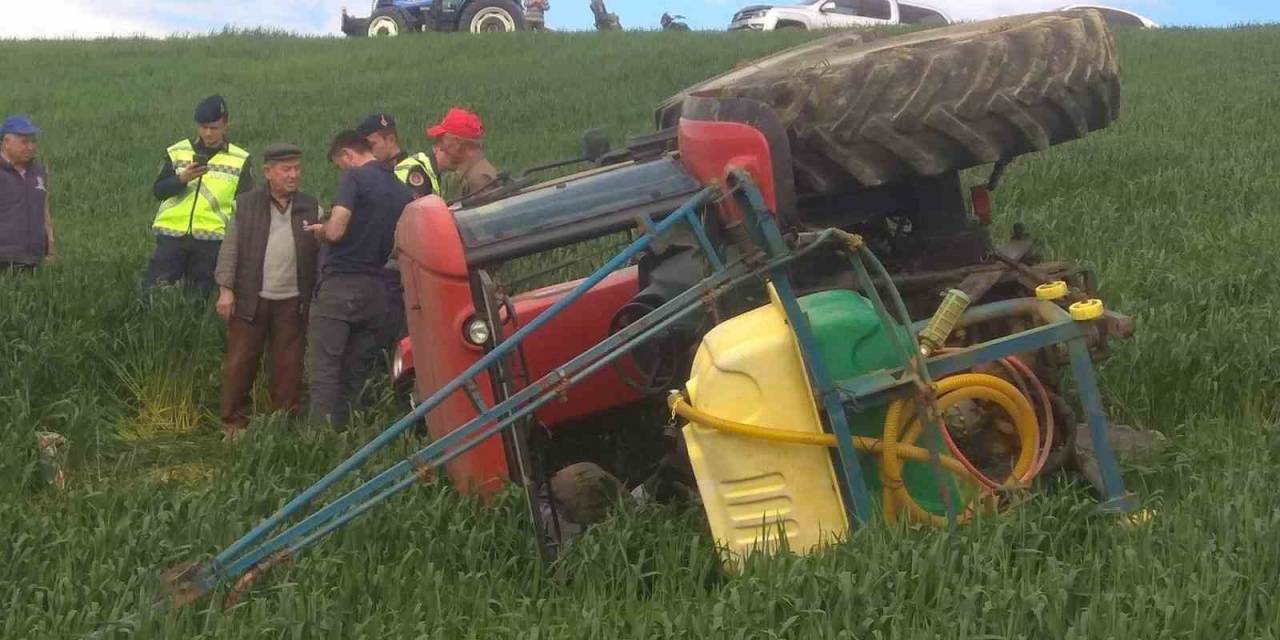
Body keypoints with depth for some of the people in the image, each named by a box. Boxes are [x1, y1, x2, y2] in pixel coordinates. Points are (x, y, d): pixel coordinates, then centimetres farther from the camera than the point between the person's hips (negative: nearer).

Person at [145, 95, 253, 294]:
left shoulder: (239, 160, 7)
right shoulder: (177, 152, 9)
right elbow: (158, 191, 5)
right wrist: (182, 178, -14)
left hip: (212, 238, 0)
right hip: (172, 233, 1)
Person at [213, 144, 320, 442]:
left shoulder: (311, 208, 7)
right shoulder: (246, 205, 4)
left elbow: (324, 251, 4)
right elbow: (231, 248, 3)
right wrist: (226, 289, -3)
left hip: (292, 302, 1)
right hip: (250, 299, -1)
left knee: (289, 366, 5)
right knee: (240, 363, 2)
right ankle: (234, 422, 12)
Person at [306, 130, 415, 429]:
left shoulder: (355, 177, -9)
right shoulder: (403, 191, 10)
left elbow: (335, 231, -17)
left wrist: (319, 230, 3)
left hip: (340, 284, -6)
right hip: (376, 290, 6)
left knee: (326, 371, -4)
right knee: (355, 375, 12)